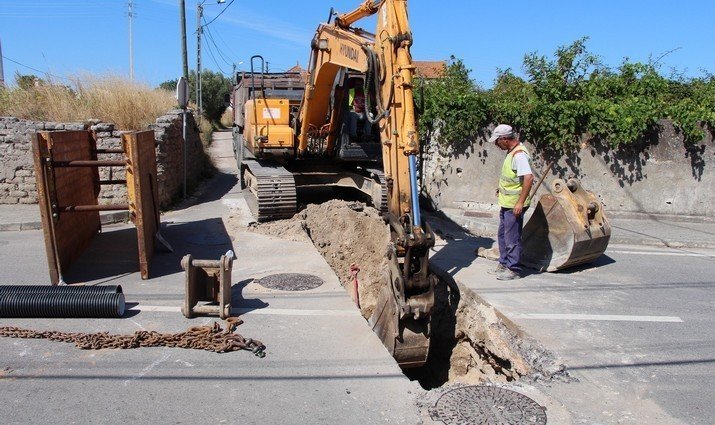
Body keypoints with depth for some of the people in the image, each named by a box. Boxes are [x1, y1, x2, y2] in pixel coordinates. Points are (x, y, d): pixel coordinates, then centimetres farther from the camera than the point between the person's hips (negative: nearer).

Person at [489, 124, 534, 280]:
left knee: (512, 238, 0)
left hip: (514, 206, -10)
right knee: (502, 235, 19)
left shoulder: (519, 155, -22)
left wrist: (520, 202, -29)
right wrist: (503, 189, 22)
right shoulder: (512, 152, 9)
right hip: (506, 203, 10)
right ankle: (504, 264, 32)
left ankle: (513, 270, 11)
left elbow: (528, 178, -30)